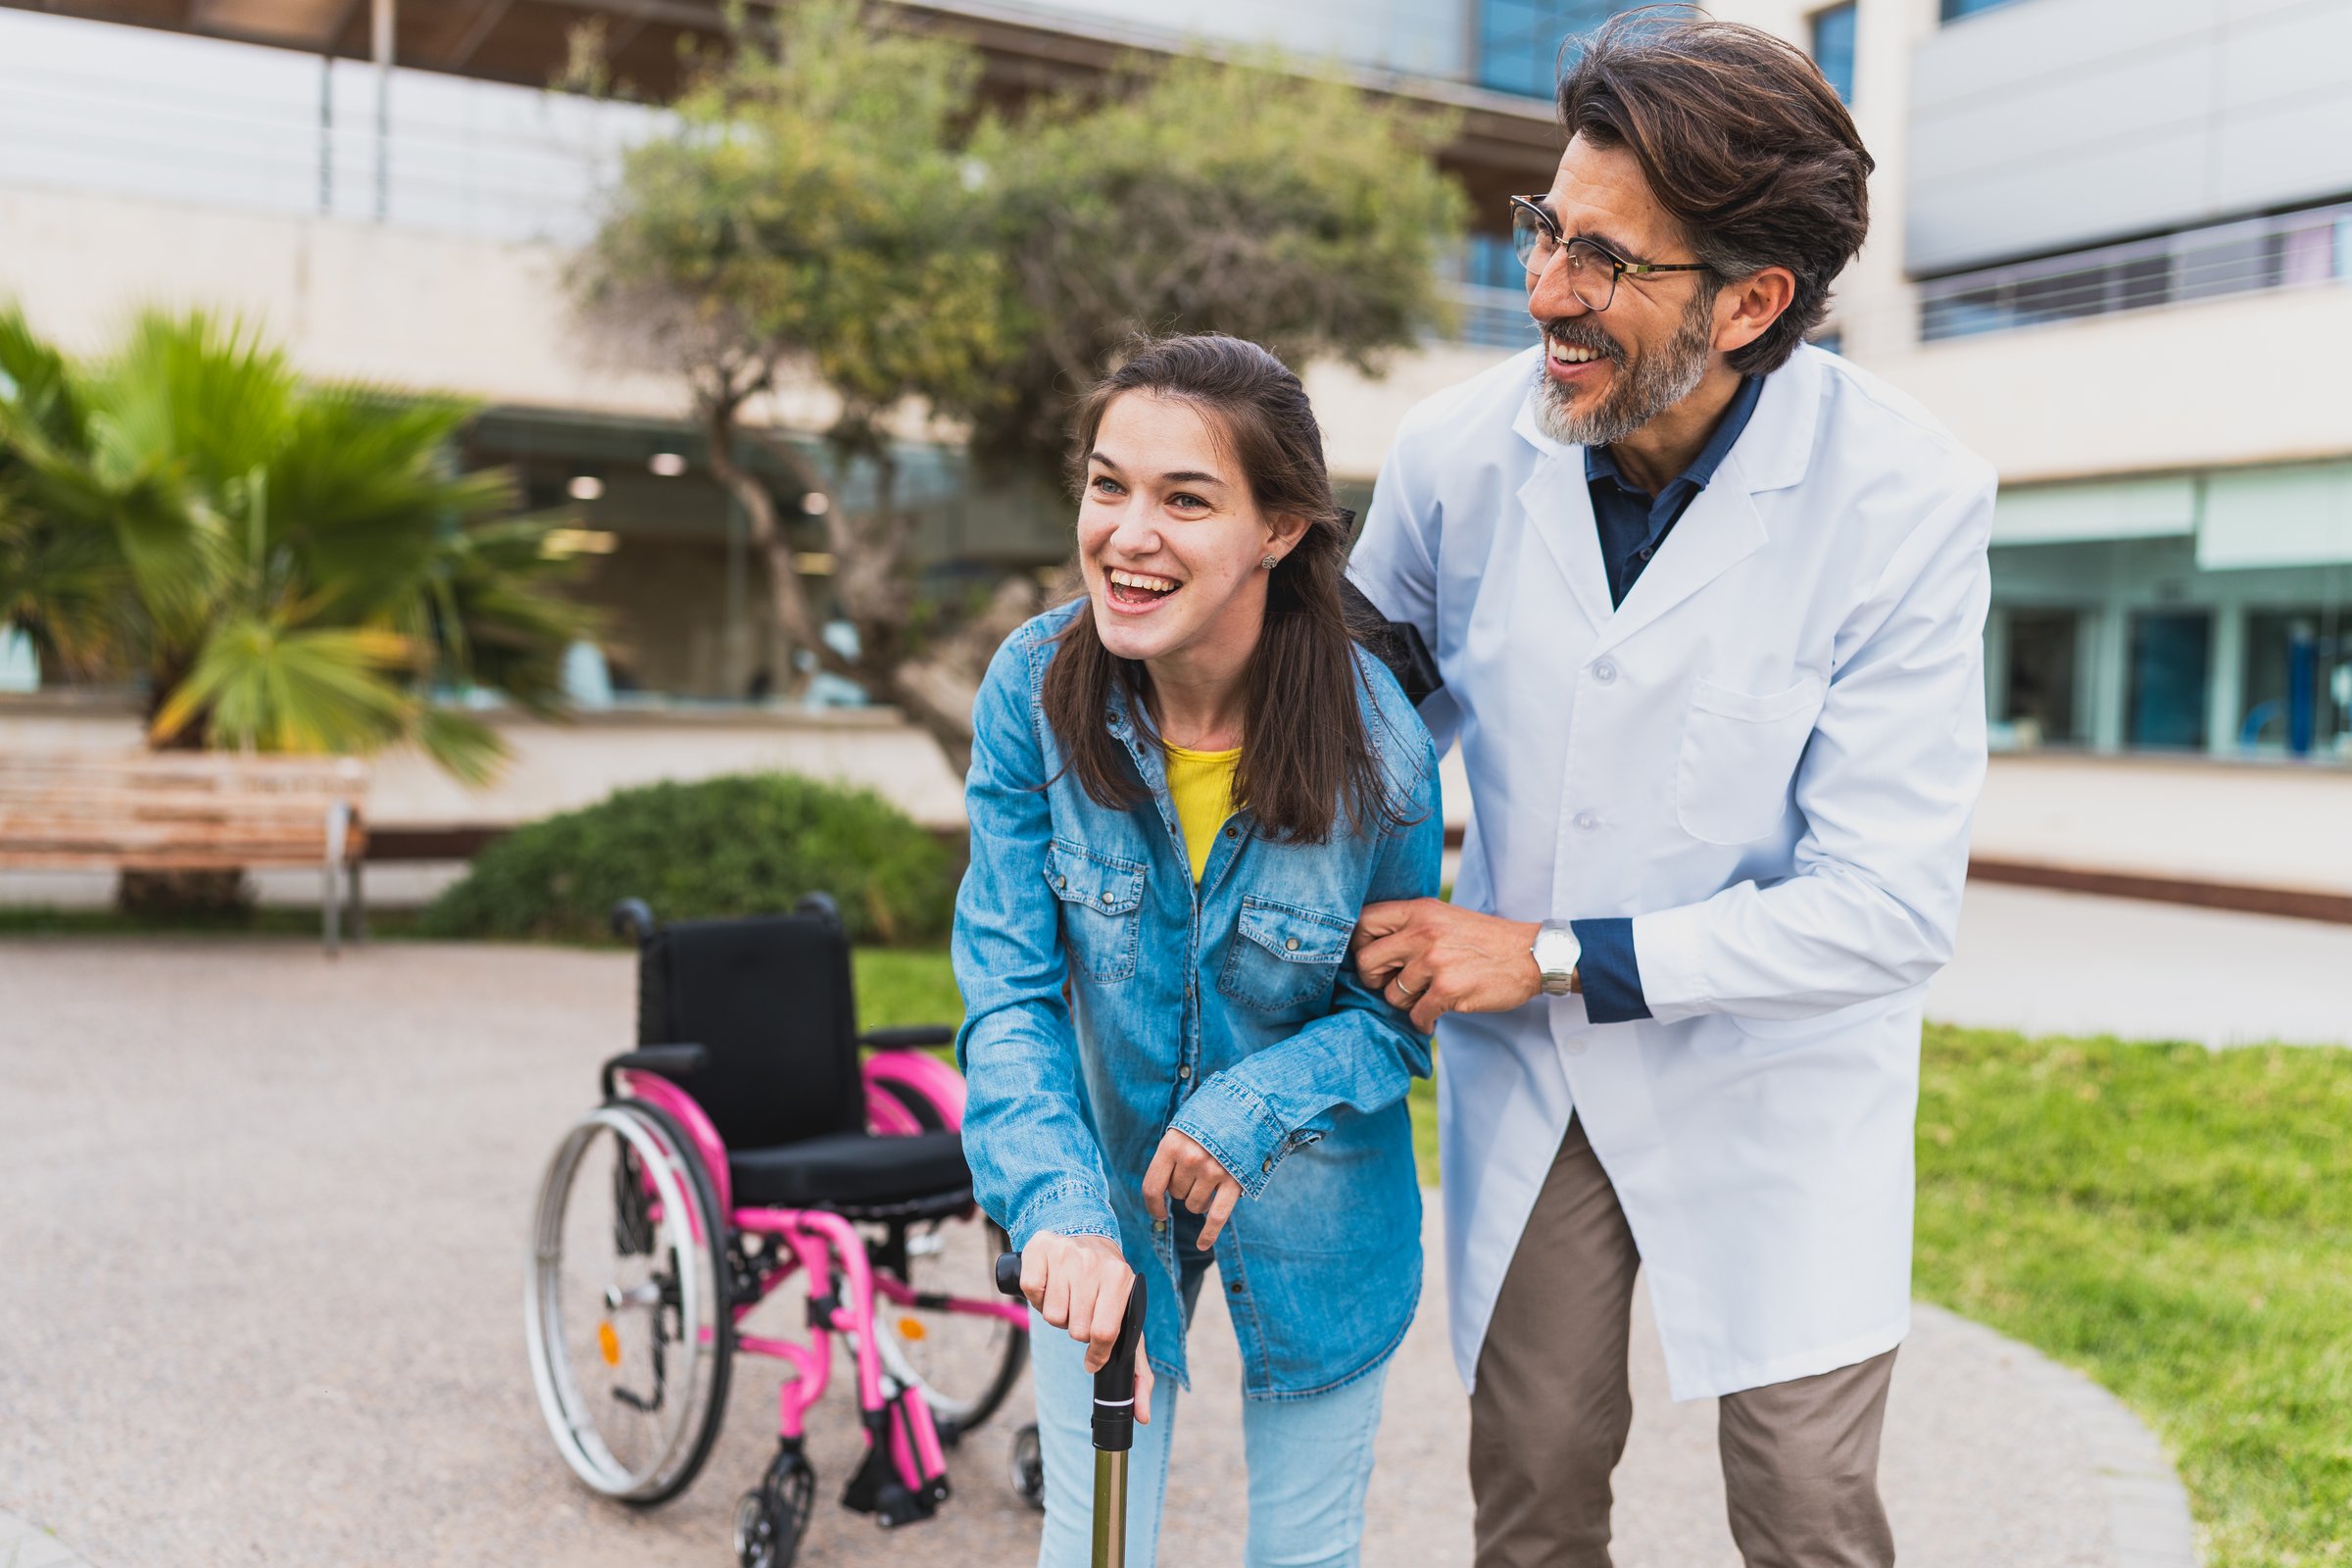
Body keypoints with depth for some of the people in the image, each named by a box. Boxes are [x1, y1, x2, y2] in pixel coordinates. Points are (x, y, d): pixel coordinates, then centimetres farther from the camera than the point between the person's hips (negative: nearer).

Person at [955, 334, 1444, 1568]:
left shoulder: (1376, 747, -23)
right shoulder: (1034, 691, -19)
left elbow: (1396, 1013, -9)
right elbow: (1008, 990, -17)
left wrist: (1252, 1107, -26)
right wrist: (1059, 1211, -31)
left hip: (1310, 1211, 0)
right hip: (1103, 1182, 1)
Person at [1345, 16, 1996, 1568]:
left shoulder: (1905, 499, -21)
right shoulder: (1459, 450, -12)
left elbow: (1891, 905, -21)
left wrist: (1556, 957, -22)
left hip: (1772, 1074, -2)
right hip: (1523, 1059, 3)